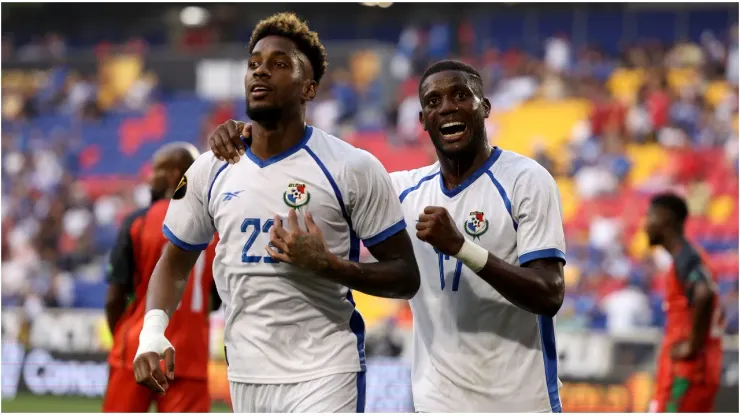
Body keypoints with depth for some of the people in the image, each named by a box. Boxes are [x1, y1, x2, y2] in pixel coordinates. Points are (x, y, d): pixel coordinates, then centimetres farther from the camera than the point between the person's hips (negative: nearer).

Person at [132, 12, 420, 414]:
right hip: (244, 376, 4)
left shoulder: (352, 168, -6)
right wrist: (152, 334, -5)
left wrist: (328, 265, -20)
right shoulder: (209, 171, 6)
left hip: (323, 375, -4)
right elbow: (173, 264, 14)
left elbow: (406, 277, -4)